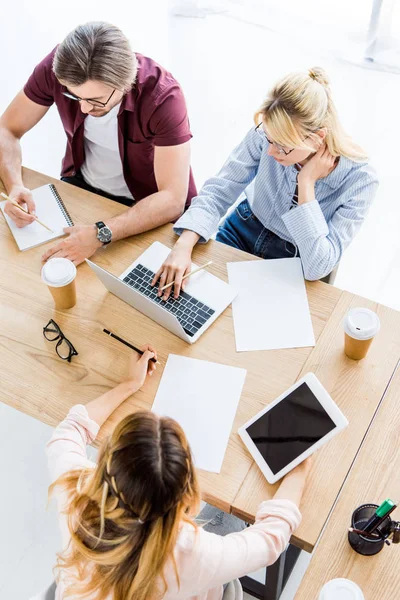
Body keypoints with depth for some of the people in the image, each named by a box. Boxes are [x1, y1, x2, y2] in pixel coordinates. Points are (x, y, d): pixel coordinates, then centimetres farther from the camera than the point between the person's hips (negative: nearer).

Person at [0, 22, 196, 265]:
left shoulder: (163, 97, -31)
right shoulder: (58, 67, -21)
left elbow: (173, 199, -33)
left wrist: (101, 234, -45)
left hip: (150, 206, -3)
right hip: (81, 184, 4)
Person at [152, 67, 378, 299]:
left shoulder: (358, 179, -28)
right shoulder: (267, 133, -23)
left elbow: (318, 268, -30)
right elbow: (218, 192, -17)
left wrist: (306, 184, -35)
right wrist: (184, 245, -33)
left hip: (287, 270, -2)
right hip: (242, 230, 3)